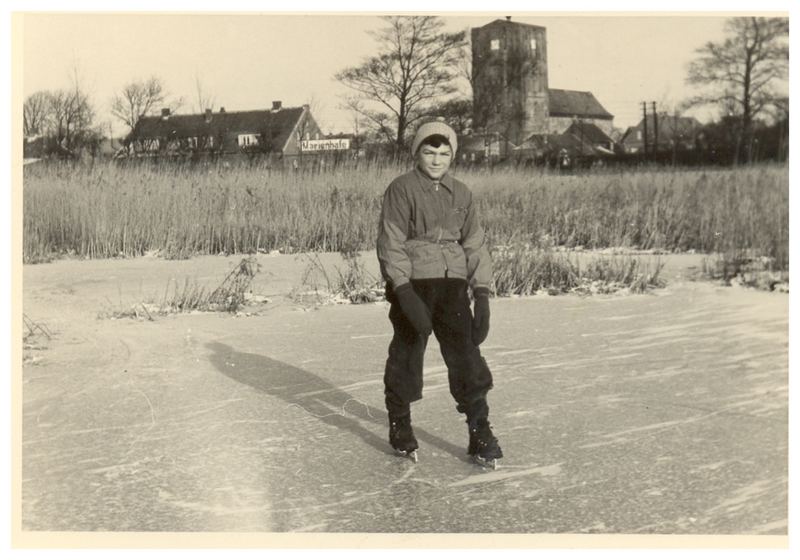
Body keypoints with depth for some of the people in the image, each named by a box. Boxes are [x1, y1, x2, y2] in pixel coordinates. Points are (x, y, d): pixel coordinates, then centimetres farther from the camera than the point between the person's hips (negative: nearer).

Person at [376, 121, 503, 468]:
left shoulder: (460, 193, 12)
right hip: (412, 284, -3)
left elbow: (474, 243, 12)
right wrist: (405, 293, -18)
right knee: (406, 355, 5)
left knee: (466, 356, -1)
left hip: (452, 284, 4)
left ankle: (480, 433, 5)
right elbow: (391, 244, -9)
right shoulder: (402, 189, -3)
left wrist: (482, 293, 3)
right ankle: (400, 426, 23)